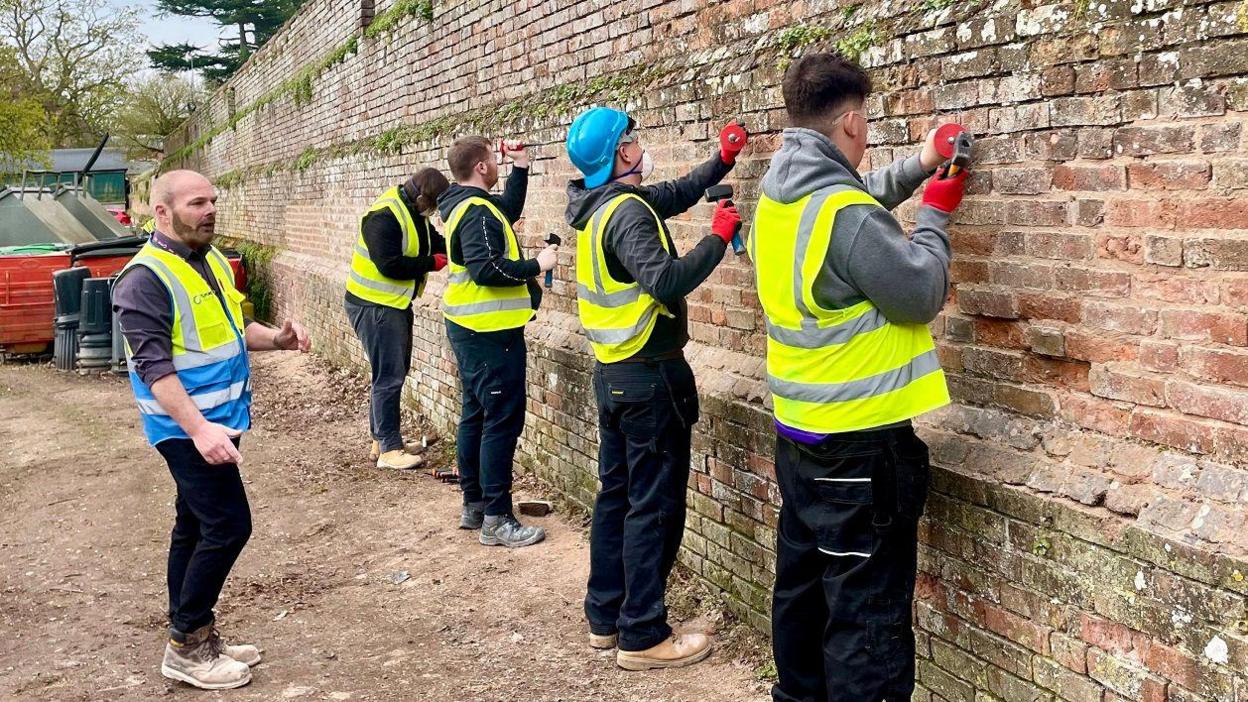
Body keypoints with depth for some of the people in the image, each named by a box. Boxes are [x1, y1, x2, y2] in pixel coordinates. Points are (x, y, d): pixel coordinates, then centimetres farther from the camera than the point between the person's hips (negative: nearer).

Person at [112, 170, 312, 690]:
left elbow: (233, 330, 21)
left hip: (219, 419, 9)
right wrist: (198, 430, -33)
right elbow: (155, 366, -24)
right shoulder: (146, 278, -18)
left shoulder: (212, 260, 10)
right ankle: (187, 647, 4)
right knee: (228, 527, -9)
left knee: (195, 528, 15)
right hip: (190, 428, -9)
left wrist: (277, 339, 1)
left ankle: (193, 638, 25)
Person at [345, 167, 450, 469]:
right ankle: (389, 450, 0)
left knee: (395, 372, 16)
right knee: (389, 377, -7)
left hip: (395, 304, 10)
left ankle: (383, 439, 27)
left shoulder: (414, 212, 7)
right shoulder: (384, 216, -23)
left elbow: (436, 242, 13)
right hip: (374, 306, -10)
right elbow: (389, 264, -29)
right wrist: (431, 263, -18)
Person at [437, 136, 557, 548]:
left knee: (476, 416, 16)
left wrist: (520, 167, 21)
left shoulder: (463, 205, 13)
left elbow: (509, 210, 29)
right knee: (502, 422, -7)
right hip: (491, 333, -11)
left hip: (471, 329, 11)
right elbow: (486, 269, -27)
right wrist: (535, 266, -17)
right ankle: (496, 519, -4)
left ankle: (474, 505, 25)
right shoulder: (477, 211, -18)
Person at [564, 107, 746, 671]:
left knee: (615, 496, 15)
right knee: (654, 507, -2)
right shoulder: (628, 211, -19)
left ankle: (605, 617, 24)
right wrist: (718, 236, -22)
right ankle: (642, 636, 5)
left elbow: (674, 195, 24)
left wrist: (721, 161, 17)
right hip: (650, 376, -10)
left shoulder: (602, 205, 10)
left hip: (612, 373, 10)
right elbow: (666, 281, -32)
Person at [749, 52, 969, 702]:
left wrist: (914, 169, 16)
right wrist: (935, 214, -3)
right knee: (866, 609, 0)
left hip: (798, 433, 9)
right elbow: (922, 296, -16)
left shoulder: (779, 197, 4)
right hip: (861, 444, -9)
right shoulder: (848, 214, -24)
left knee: (802, 584, 21)